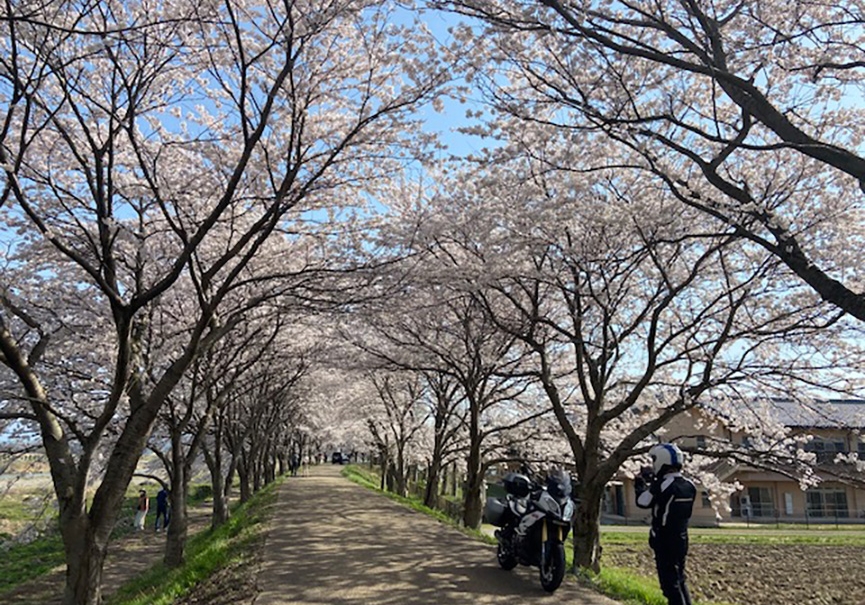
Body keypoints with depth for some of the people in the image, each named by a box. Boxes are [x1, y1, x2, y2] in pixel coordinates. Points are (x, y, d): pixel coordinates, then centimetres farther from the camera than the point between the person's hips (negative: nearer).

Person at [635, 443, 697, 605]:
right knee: (679, 581, 20)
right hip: (681, 540, 7)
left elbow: (642, 502, -9)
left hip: (665, 543, -7)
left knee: (670, 584, -2)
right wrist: (655, 482, 13)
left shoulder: (663, 485, -20)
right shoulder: (688, 485, 2)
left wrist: (641, 483, 6)